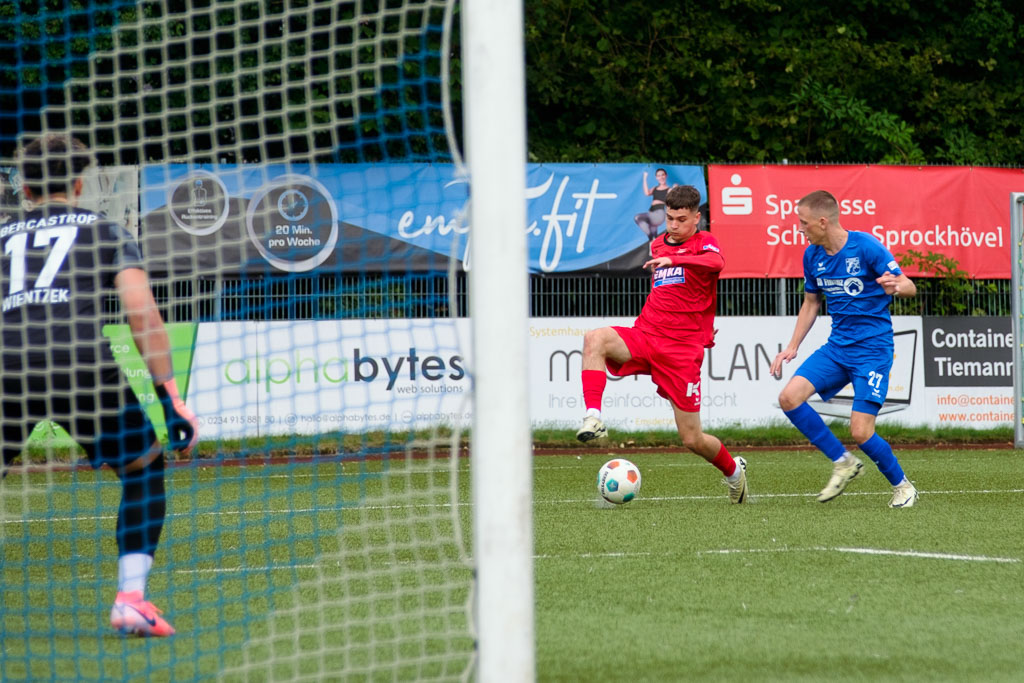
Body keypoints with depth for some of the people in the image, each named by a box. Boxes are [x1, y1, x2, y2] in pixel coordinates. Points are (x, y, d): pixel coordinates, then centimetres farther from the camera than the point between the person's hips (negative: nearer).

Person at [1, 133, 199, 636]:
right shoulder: (107, 233, 20)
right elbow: (141, 313, 6)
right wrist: (169, 396, 6)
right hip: (83, 362, -2)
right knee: (144, 469, 18)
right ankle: (130, 599, 7)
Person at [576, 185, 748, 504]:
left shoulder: (704, 242, -2)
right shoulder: (658, 245, 17)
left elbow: (716, 262, -28)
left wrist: (673, 259, -42)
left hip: (682, 349, -5)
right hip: (645, 335, 5)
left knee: (692, 439, -2)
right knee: (594, 338, -29)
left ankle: (733, 470, 29)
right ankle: (593, 418, -38)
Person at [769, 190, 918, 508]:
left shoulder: (866, 247, -14)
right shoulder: (812, 255, 5)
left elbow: (909, 286, -10)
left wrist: (896, 286, -34)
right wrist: (792, 347, 14)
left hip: (872, 348, -6)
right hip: (837, 347, 6)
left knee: (861, 432, -14)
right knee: (789, 397, -13)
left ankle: (902, 485, 13)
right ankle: (843, 463, 2)